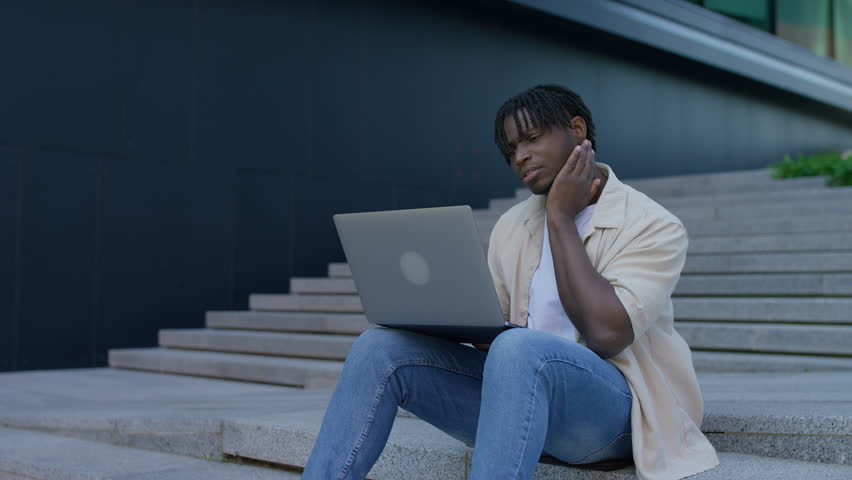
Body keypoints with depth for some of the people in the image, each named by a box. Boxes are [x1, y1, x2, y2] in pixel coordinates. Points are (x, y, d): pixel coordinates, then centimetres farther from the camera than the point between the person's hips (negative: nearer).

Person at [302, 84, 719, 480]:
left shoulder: (653, 226, -4)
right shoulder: (511, 226, 15)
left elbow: (606, 335, -19)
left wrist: (561, 218, -11)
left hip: (611, 409, -5)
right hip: (523, 387, 6)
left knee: (519, 348, -38)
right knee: (381, 347, -16)